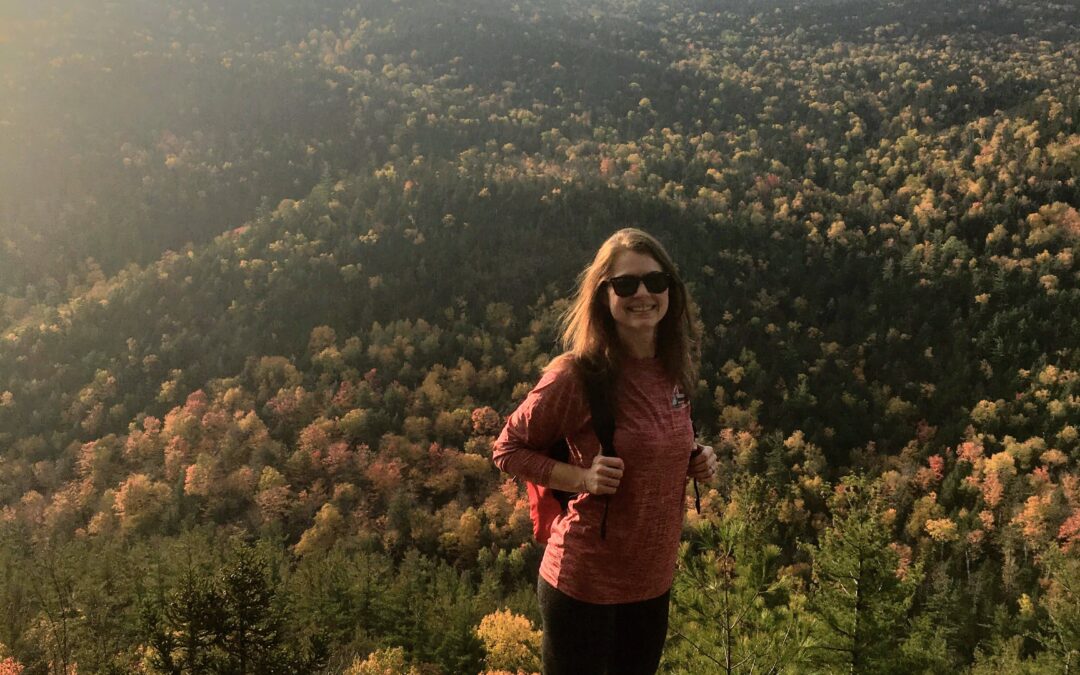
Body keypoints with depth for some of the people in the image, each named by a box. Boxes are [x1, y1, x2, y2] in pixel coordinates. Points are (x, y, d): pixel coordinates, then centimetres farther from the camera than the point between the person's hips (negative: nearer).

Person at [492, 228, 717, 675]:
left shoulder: (673, 369, -1)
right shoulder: (577, 375, -20)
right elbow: (507, 449, -9)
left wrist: (694, 457, -3)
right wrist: (582, 477, -22)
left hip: (654, 580, 6)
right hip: (585, 582, -6)